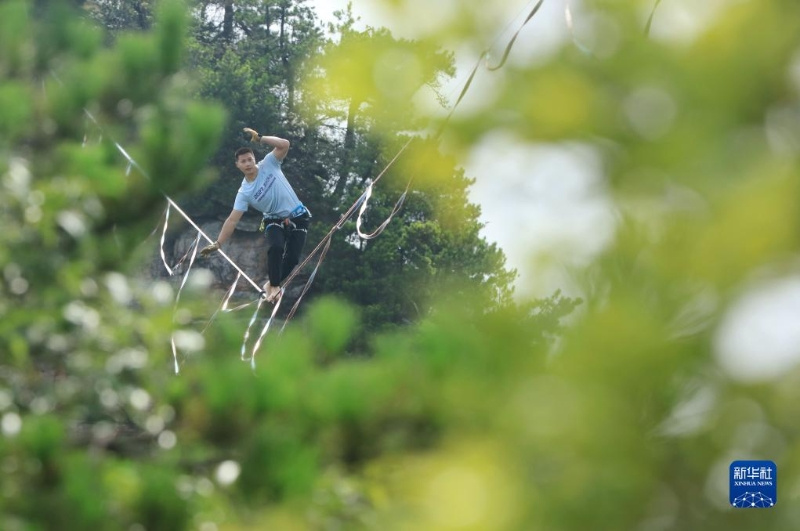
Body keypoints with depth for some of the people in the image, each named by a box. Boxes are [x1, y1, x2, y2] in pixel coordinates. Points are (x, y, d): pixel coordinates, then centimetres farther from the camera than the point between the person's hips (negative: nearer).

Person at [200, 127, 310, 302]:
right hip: (275, 220, 0)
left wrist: (259, 138, -25)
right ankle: (274, 285, -10)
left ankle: (272, 285, 16)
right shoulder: (244, 192, -10)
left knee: (292, 258, -9)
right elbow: (232, 220, -12)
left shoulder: (268, 165, -9)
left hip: (298, 218, 0)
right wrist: (217, 243, -19)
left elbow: (284, 144, -20)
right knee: (275, 247, -29)